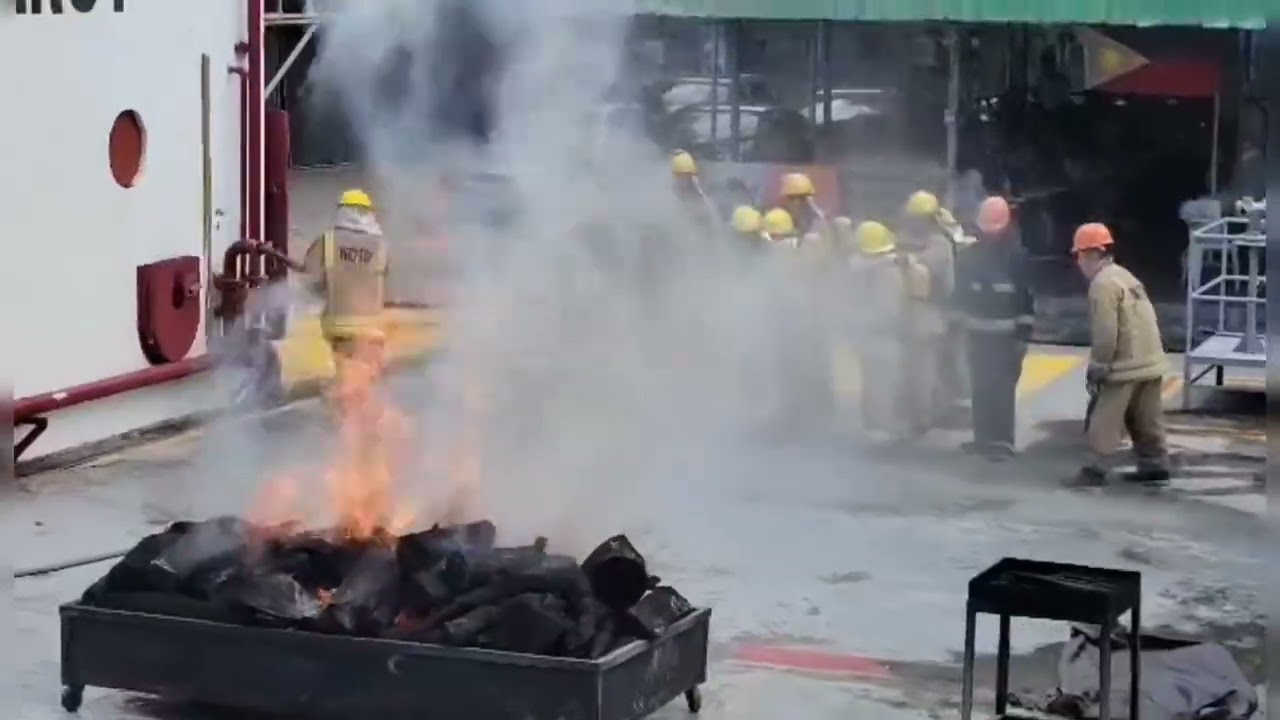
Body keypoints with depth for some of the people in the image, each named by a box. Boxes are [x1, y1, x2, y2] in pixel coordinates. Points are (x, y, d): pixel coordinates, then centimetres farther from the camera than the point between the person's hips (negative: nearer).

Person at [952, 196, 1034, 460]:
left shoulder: (1017, 257, -7)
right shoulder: (969, 256, 5)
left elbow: (1027, 298, -7)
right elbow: (960, 293, 13)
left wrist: (1023, 334, -9)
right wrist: (961, 324, 9)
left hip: (1007, 336, -4)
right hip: (978, 334, 4)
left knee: (1003, 389, -8)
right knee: (980, 388, 7)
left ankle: (1003, 441, -5)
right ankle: (983, 437, 17)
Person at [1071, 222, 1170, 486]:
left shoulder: (1103, 283, -14)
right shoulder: (1124, 276, 18)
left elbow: (1105, 332, -20)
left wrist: (1097, 368, -11)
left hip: (1127, 365, -10)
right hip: (1150, 361, 10)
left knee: (1104, 420, -5)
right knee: (1147, 419, 14)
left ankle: (1095, 470, -5)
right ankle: (1155, 465, 16)